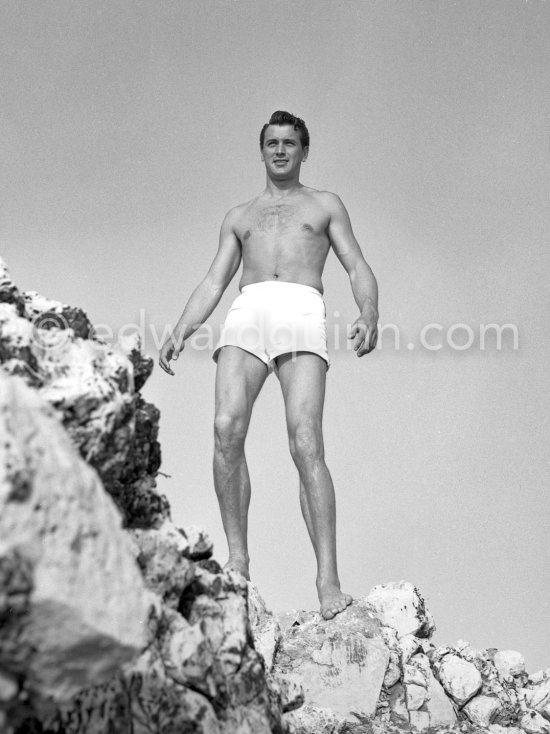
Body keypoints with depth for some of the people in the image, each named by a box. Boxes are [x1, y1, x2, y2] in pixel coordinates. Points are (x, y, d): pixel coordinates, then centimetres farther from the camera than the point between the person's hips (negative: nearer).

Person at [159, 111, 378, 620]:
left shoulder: (325, 205, 27)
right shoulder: (239, 217, 33)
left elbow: (358, 267, 15)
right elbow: (214, 283, 25)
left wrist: (369, 316, -7)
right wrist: (180, 333, 7)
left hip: (302, 314, -3)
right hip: (247, 314, 3)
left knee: (306, 442, -20)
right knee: (227, 429, -22)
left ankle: (328, 581, -26)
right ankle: (237, 561, -17)